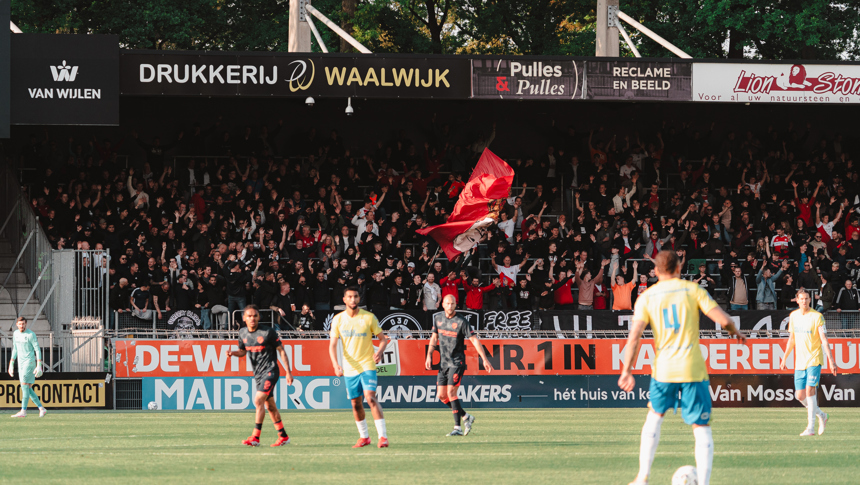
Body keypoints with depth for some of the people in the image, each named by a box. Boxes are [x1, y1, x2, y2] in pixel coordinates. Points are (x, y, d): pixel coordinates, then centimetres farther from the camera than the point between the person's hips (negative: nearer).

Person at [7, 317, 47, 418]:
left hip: (29, 362, -7)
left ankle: (23, 411, -17)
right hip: (20, 363, 7)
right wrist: (11, 364, 17)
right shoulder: (16, 334, 11)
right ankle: (42, 409, 13)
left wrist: (39, 366, -18)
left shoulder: (31, 334, -10)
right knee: (28, 389, 5)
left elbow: (38, 350, -11)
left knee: (25, 386, -15)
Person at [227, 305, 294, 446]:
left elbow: (281, 351, -7)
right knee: (270, 406, 12)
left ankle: (255, 437, -21)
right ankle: (283, 436, 23)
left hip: (270, 371, -7)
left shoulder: (268, 333, -13)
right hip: (258, 374, 7)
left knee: (258, 400, -20)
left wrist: (288, 372, -8)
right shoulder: (243, 333, 4)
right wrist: (233, 353, -5)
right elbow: (243, 351, 18)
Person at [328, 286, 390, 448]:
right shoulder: (338, 319, 2)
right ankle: (364, 437, 23)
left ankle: (383, 436, -18)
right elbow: (332, 345, 2)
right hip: (349, 368, 3)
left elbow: (383, 338, 3)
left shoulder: (369, 317, -4)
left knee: (370, 397, -18)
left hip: (367, 365, -3)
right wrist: (335, 365, -14)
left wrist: (379, 352, -19)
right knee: (355, 403, 7)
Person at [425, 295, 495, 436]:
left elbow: (474, 340, -12)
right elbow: (434, 337, 19)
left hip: (457, 362, -7)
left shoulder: (461, 322, -11)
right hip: (443, 363, 7)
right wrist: (429, 356, 9)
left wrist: (484, 359, -16)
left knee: (451, 392, -17)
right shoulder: (438, 319, 7)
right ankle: (466, 417, 20)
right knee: (442, 395, 3)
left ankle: (457, 428, -14)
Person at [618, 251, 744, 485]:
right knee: (702, 428, 3)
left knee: (654, 417, 24)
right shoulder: (692, 290, 1)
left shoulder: (646, 297, 5)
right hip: (693, 369, -2)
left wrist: (627, 371, -3)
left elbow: (635, 336, -5)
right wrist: (735, 332, 16)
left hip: (663, 369, 2)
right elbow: (723, 319, -6)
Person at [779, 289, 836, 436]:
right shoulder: (793, 316, 9)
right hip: (799, 362, 6)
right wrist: (784, 358, 21)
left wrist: (831, 360, -16)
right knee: (800, 395, 3)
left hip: (814, 360, -6)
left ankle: (810, 428, -14)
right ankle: (821, 415, 27)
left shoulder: (817, 317, -7)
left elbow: (824, 340, -10)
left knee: (810, 391, -17)